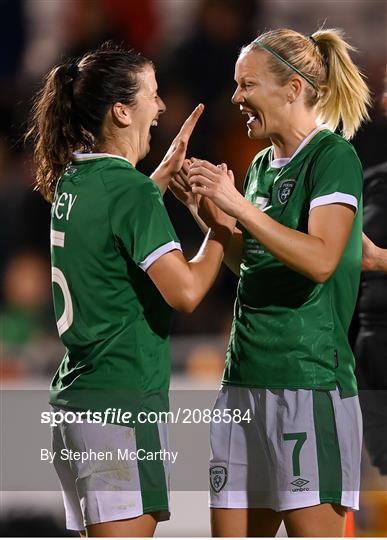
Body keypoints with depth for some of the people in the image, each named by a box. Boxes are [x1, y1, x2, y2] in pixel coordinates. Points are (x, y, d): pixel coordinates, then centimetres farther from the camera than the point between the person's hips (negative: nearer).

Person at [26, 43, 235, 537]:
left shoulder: (72, 181, 11)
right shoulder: (130, 188, -15)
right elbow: (185, 291, -20)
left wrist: (168, 168, 30)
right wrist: (221, 230, -5)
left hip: (74, 397, 9)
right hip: (123, 401, -9)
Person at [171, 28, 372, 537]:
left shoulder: (334, 157, -7)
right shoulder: (262, 164, 18)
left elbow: (320, 260, -20)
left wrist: (240, 206, -21)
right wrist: (202, 208, 9)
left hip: (308, 376, -8)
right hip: (245, 376, 8)